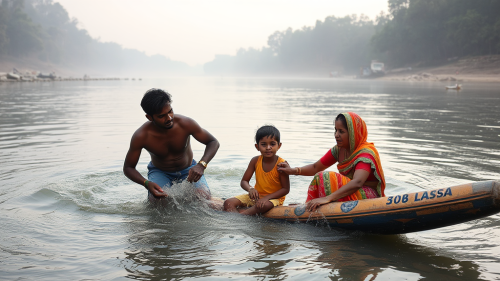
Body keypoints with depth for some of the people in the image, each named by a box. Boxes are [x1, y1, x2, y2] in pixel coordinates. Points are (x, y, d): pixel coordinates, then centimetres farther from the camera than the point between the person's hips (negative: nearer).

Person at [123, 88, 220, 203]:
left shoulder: (185, 124, -26)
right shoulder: (141, 136, -26)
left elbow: (213, 142, -16)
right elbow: (128, 168, -15)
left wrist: (201, 165, -37)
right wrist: (147, 183, -37)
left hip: (188, 170, 1)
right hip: (159, 172, -1)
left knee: (204, 196, -26)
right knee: (156, 199, -32)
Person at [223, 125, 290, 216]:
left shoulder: (281, 164, -18)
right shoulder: (255, 161, -4)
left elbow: (286, 189, -15)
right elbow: (244, 181, 2)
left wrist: (267, 197, -24)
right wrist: (250, 189, -22)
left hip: (274, 198, -5)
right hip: (257, 195, 5)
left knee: (264, 206, -40)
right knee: (229, 203, -11)